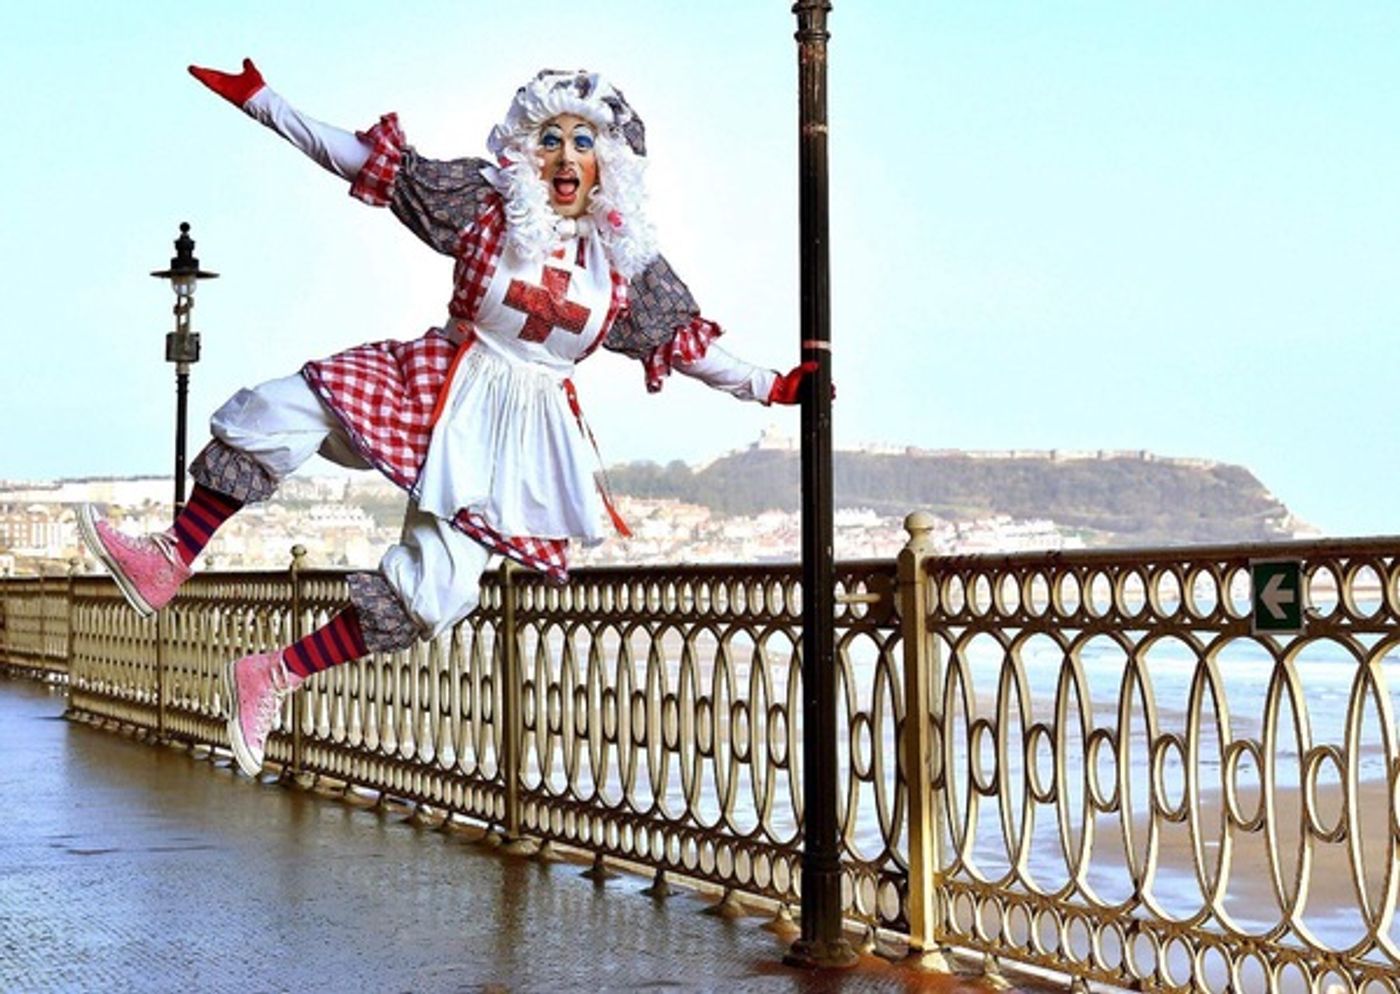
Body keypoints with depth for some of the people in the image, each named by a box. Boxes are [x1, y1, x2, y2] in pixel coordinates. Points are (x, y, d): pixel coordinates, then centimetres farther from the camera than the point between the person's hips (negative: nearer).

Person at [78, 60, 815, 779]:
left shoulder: (627, 261, 0)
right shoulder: (486, 204, -5)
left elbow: (687, 342, 9)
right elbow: (366, 158, -3)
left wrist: (772, 388, 4)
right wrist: (259, 101, -5)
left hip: (523, 433, 0)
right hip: (432, 391, 0)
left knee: (437, 587, -11)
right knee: (278, 412, -22)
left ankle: (273, 677, 2)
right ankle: (169, 564, -16)